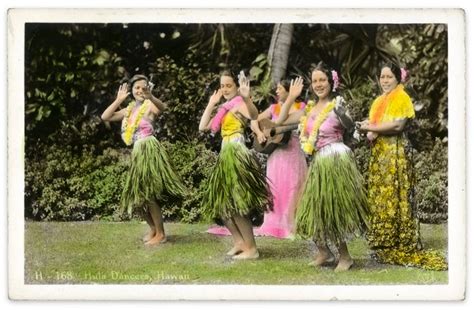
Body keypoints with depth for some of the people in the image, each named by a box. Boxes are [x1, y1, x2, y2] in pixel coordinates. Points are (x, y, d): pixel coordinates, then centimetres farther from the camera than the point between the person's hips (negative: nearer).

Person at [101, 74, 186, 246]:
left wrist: (151, 97, -51)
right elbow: (105, 117, 10)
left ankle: (160, 234, 2)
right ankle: (153, 229, 28)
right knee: (137, 195, 13)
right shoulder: (129, 110, 15)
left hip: (149, 151, -8)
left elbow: (162, 107, -31)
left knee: (148, 194, -9)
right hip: (138, 153, 8)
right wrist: (118, 100, 4)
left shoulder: (149, 105, -6)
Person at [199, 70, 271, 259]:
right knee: (221, 205, 13)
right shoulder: (225, 108, 18)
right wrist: (211, 104, 11)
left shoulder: (239, 104, -7)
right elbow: (203, 127, 13)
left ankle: (251, 248, -4)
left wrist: (247, 97, -47)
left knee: (234, 206, -10)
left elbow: (254, 116, -30)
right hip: (226, 157, 10)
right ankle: (239, 241, 19)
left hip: (236, 156, -9)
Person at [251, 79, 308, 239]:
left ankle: (293, 226, 3)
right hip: (276, 154, 3)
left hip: (294, 153, -3)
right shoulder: (273, 108, 11)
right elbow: (254, 121, 11)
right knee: (275, 189, 3)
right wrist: (259, 132, -7)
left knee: (293, 190, -2)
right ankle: (274, 226, 9)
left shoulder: (300, 106, 3)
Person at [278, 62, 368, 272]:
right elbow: (281, 120, 14)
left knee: (334, 209, -3)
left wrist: (342, 114, -45)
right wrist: (291, 97, 6)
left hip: (336, 160, -7)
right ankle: (324, 252, 27)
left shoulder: (336, 104, -8)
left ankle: (344, 256, 10)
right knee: (313, 209, 12)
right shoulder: (309, 108, 11)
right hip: (317, 162, 7)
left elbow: (350, 126, -25)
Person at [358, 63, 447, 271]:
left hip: (395, 152, -8)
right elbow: (372, 124, 21)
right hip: (378, 153, 8)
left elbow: (398, 125, -16)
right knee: (378, 197, 5)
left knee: (394, 197, -9)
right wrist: (368, 130, -2)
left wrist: (371, 128, -13)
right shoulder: (378, 101, 19)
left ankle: (399, 248, -6)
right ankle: (383, 246, 9)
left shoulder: (402, 98, -4)